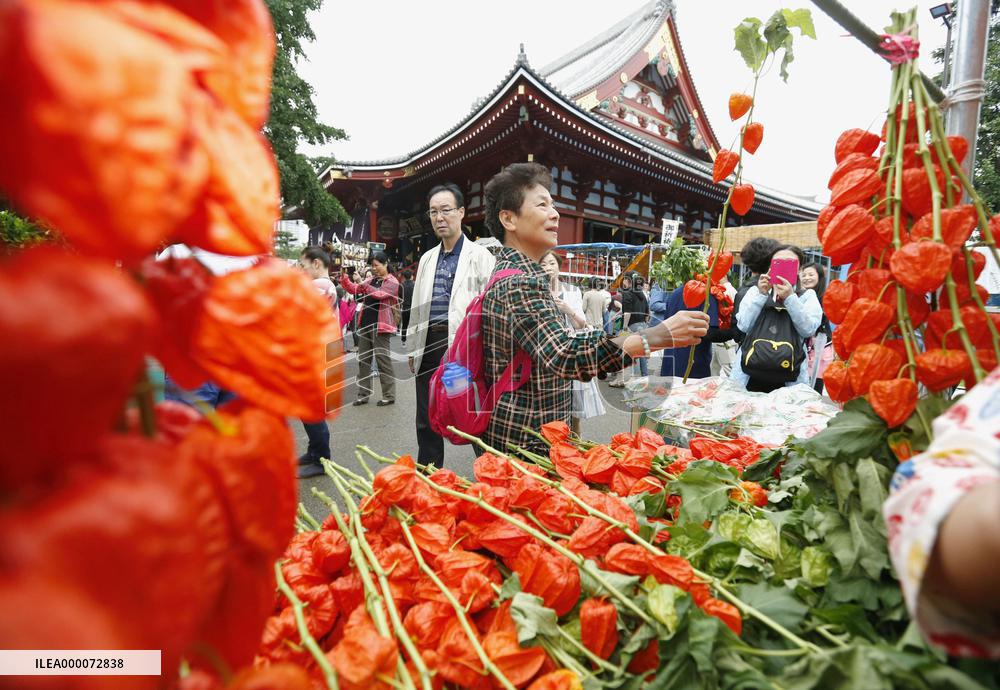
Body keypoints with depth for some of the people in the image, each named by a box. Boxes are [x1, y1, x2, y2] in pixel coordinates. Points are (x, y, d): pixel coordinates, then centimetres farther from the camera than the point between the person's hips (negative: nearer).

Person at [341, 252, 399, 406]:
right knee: (363, 360, 8)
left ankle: (389, 395, 5)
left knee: (383, 360, -3)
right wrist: (344, 278, -10)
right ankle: (363, 394, 16)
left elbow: (379, 294, -21)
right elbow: (353, 289, 7)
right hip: (365, 324, 7)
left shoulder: (392, 282, -5)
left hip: (380, 326, -7)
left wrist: (362, 284, -27)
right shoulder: (371, 280, 14)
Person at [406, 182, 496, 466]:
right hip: (429, 345, 6)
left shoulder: (479, 256, -2)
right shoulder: (427, 258, 16)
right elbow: (417, 306, 18)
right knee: (427, 421, 14)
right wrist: (412, 347, 15)